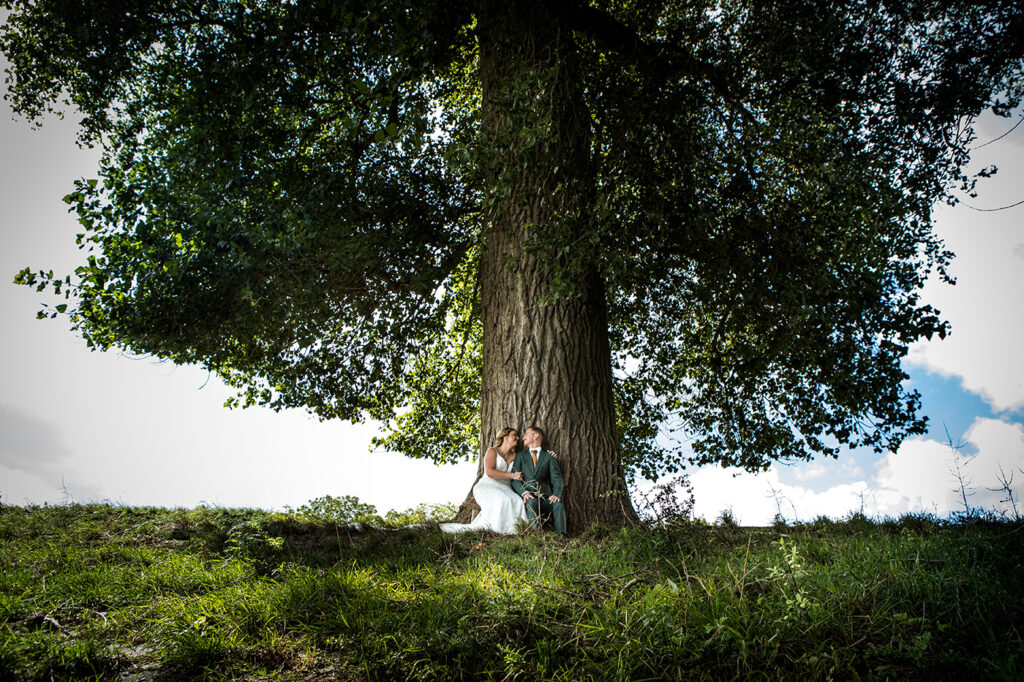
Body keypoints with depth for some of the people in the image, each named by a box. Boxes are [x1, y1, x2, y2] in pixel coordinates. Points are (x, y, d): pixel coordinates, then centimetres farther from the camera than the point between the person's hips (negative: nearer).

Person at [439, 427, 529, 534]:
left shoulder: (514, 456, 22)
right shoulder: (492, 451, 6)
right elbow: (489, 472, -10)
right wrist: (512, 475, -13)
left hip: (504, 489, 5)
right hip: (487, 486, -4)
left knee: (517, 502, -29)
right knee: (502, 500, -37)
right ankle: (481, 526, -29)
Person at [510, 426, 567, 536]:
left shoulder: (549, 456, 17)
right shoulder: (520, 455, 19)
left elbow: (556, 478, 5)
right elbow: (514, 478, 6)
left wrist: (556, 494, -16)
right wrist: (524, 492, -15)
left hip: (545, 496, 0)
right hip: (528, 496, 0)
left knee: (558, 505, -30)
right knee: (532, 502, -35)